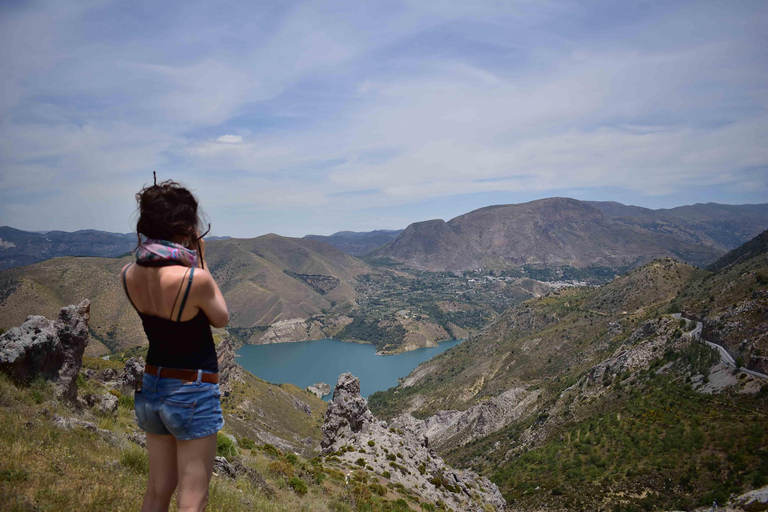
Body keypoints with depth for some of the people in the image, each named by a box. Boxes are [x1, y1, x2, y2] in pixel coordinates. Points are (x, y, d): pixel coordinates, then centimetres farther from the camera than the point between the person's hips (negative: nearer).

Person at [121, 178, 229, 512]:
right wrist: (201, 261, -5)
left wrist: (189, 261, 5)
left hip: (151, 387, 7)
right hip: (193, 393, -7)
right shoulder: (195, 278, -25)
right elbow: (221, 319, -6)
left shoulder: (129, 275, -6)